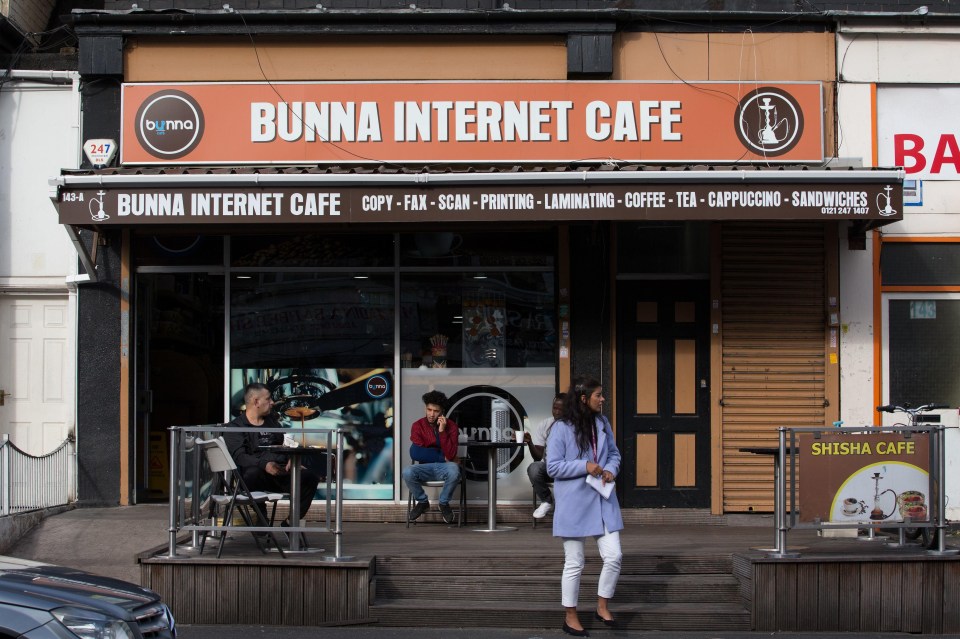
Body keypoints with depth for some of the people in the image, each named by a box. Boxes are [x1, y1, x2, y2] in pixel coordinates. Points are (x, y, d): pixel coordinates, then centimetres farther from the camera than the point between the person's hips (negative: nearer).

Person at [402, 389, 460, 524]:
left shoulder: (451, 426, -4)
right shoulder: (418, 426, -2)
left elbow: (450, 455, -14)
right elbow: (416, 453, -13)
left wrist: (442, 431, -21)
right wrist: (441, 456, -14)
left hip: (445, 467, -1)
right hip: (426, 467, 1)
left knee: (454, 470, -38)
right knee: (407, 472, -32)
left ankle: (444, 503, -8)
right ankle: (422, 502, -1)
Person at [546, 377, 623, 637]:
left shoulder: (602, 424, 6)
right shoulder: (561, 428, -12)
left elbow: (614, 453, 16)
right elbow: (553, 466, -12)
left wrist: (611, 469, -5)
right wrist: (585, 466, -20)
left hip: (603, 501, 5)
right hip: (574, 504, -5)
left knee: (614, 556, 1)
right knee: (574, 563, 3)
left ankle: (602, 607, 20)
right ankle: (570, 617, 17)